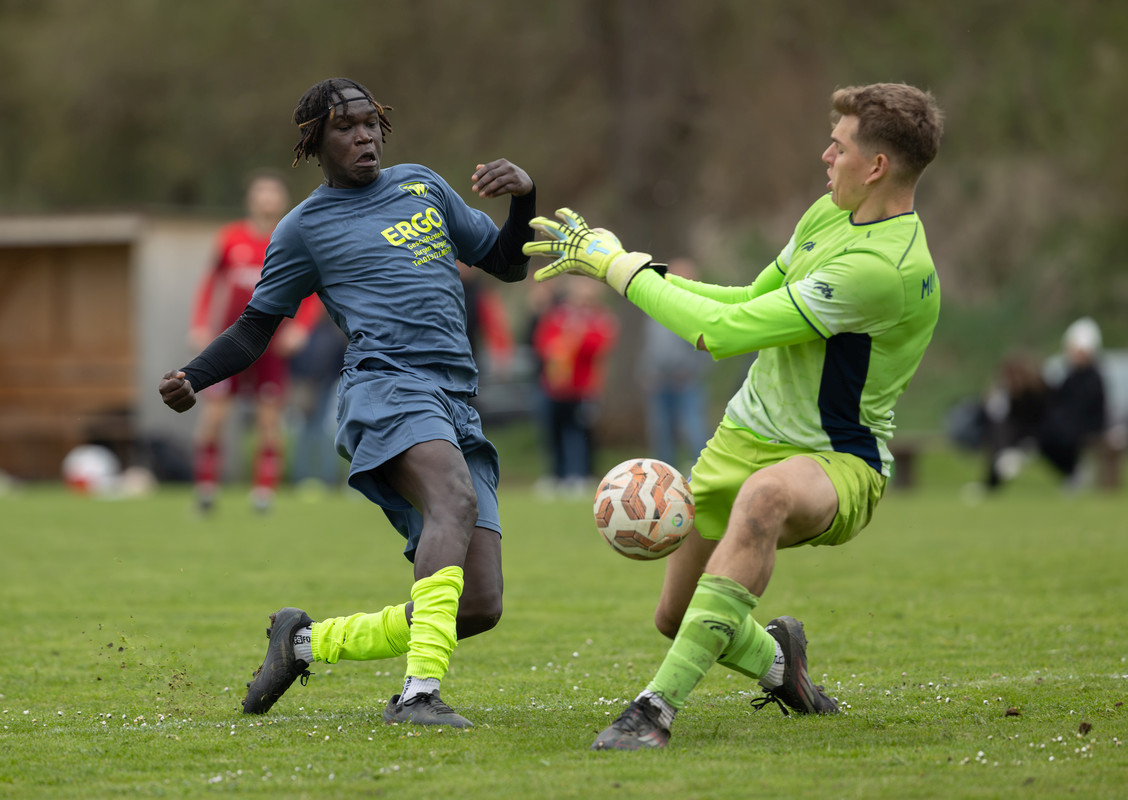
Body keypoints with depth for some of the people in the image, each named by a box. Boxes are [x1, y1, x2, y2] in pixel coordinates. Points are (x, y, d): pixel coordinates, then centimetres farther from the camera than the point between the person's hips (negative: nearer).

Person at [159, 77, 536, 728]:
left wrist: (525, 197, 10)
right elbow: (255, 329, 17)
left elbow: (508, 264, 30)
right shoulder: (306, 226, 14)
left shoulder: (422, 185, 25)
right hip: (387, 386, -5)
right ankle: (420, 693, -49)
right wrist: (192, 379, -2)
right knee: (455, 500, -38)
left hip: (458, 407, 5)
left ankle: (309, 641, 12)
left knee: (480, 607, -7)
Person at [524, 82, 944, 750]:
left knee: (765, 494, -44)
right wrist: (621, 261, 9)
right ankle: (774, 659, 46)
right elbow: (753, 301, 15)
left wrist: (619, 266, -15)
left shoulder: (885, 268, -28)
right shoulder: (832, 213, 2)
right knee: (676, 617, 10)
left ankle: (659, 706, -46)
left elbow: (723, 331, -27)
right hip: (748, 436, 9)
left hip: (838, 463, -9)